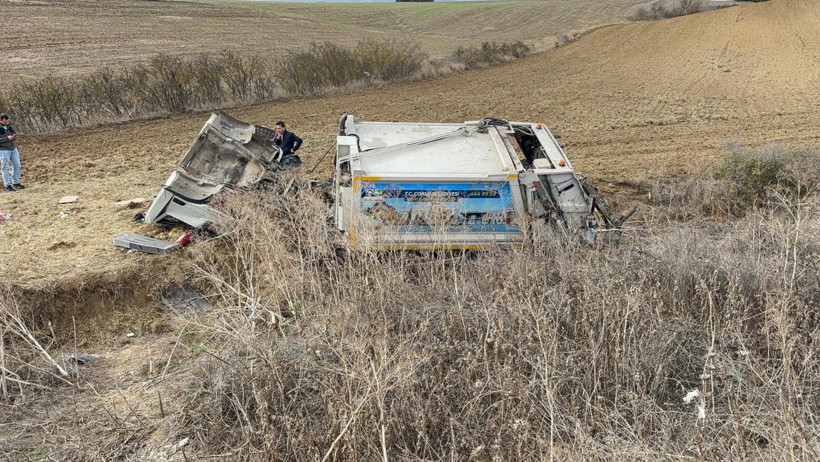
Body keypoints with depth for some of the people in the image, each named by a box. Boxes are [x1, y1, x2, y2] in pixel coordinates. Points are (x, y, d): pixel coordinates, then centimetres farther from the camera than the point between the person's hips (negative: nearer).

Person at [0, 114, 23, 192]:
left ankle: (16, 183, 20)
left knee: (17, 166, 7)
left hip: (13, 149, 6)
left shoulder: (9, 126, 6)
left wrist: (14, 137, -9)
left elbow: (14, 133, 13)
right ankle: (7, 185, 7)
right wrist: (7, 138, -24)